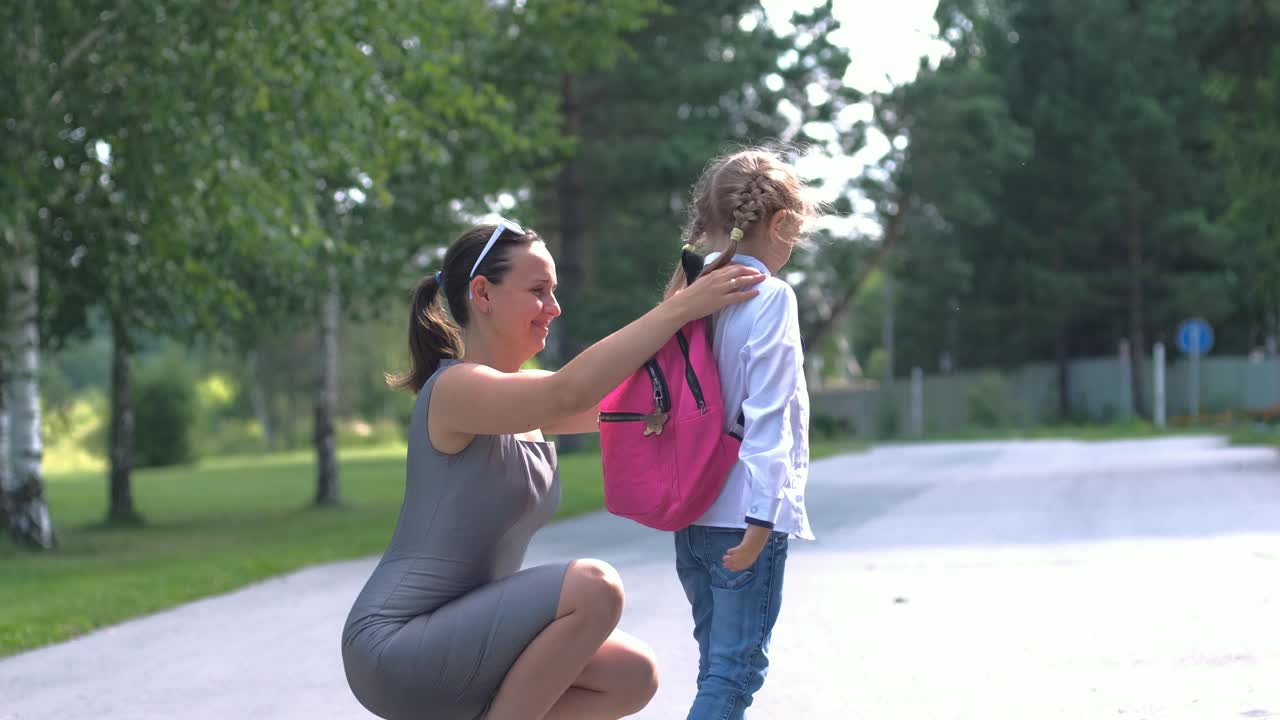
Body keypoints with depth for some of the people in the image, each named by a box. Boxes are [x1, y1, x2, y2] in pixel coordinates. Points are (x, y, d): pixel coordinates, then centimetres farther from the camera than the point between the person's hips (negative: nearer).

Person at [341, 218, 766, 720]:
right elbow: (570, 393, -33)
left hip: (460, 635, 10)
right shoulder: (456, 388, -17)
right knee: (593, 588, -25)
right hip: (395, 647, -10)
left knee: (633, 678, 5)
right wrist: (681, 308, -29)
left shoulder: (525, 397, 11)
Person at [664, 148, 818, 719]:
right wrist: (762, 516, -21)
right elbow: (766, 415, -18)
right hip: (742, 514, -8)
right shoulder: (770, 297, -12)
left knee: (719, 662, 17)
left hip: (691, 514, 8)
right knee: (737, 667, -5)